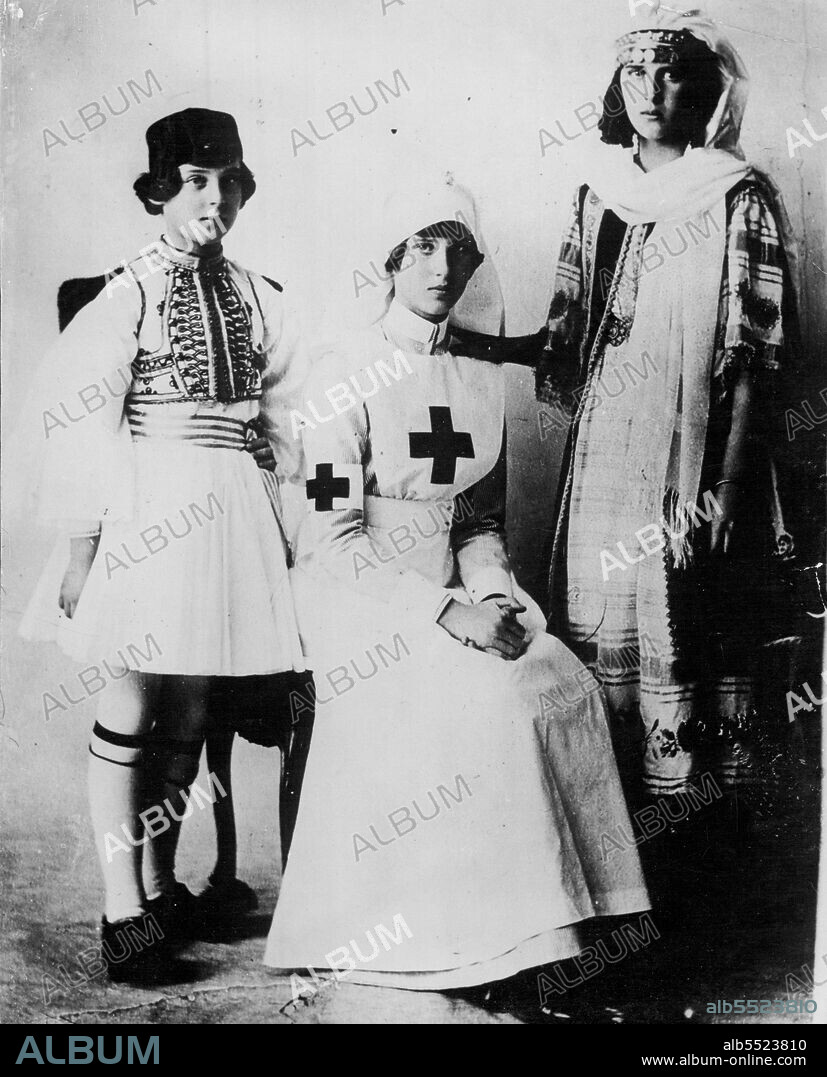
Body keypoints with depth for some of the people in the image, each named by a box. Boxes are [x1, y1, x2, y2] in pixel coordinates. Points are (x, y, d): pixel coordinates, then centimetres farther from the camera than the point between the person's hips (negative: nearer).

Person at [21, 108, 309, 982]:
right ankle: (122, 910, 9)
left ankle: (160, 884, 25)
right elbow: (80, 419, -8)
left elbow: (281, 417, 15)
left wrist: (280, 530, 11)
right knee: (129, 707, 0)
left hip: (231, 511, 5)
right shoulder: (130, 293, -5)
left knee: (190, 708, 10)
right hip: (149, 510, -5)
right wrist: (80, 544, -12)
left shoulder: (257, 298, 10)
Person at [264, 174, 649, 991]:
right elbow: (332, 539, -13)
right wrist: (445, 611, -22)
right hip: (359, 597, -5)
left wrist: (494, 595, -5)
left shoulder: (482, 379, 12)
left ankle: (550, 925, -8)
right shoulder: (345, 375, -7)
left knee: (564, 686, -19)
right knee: (485, 703, -28)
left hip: (454, 594, 5)